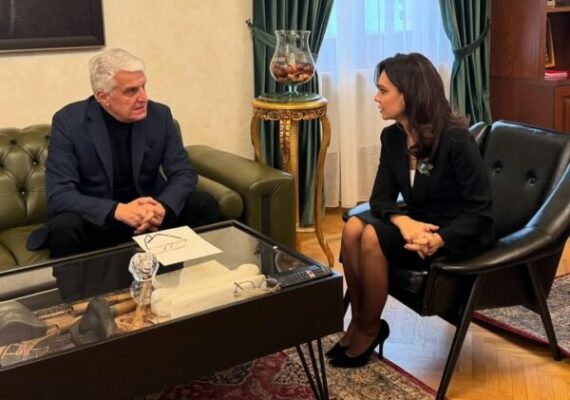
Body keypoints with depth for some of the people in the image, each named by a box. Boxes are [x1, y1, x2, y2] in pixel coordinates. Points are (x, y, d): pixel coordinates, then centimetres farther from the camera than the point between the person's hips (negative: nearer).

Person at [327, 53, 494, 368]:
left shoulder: (455, 139, -22)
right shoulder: (392, 137, -2)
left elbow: (481, 210, -19)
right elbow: (381, 197, -3)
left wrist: (438, 239, -33)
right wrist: (403, 221, -25)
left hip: (460, 235, -6)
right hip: (418, 224, 6)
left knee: (373, 237, -26)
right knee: (354, 227, -21)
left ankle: (370, 329, -5)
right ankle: (358, 322, -7)